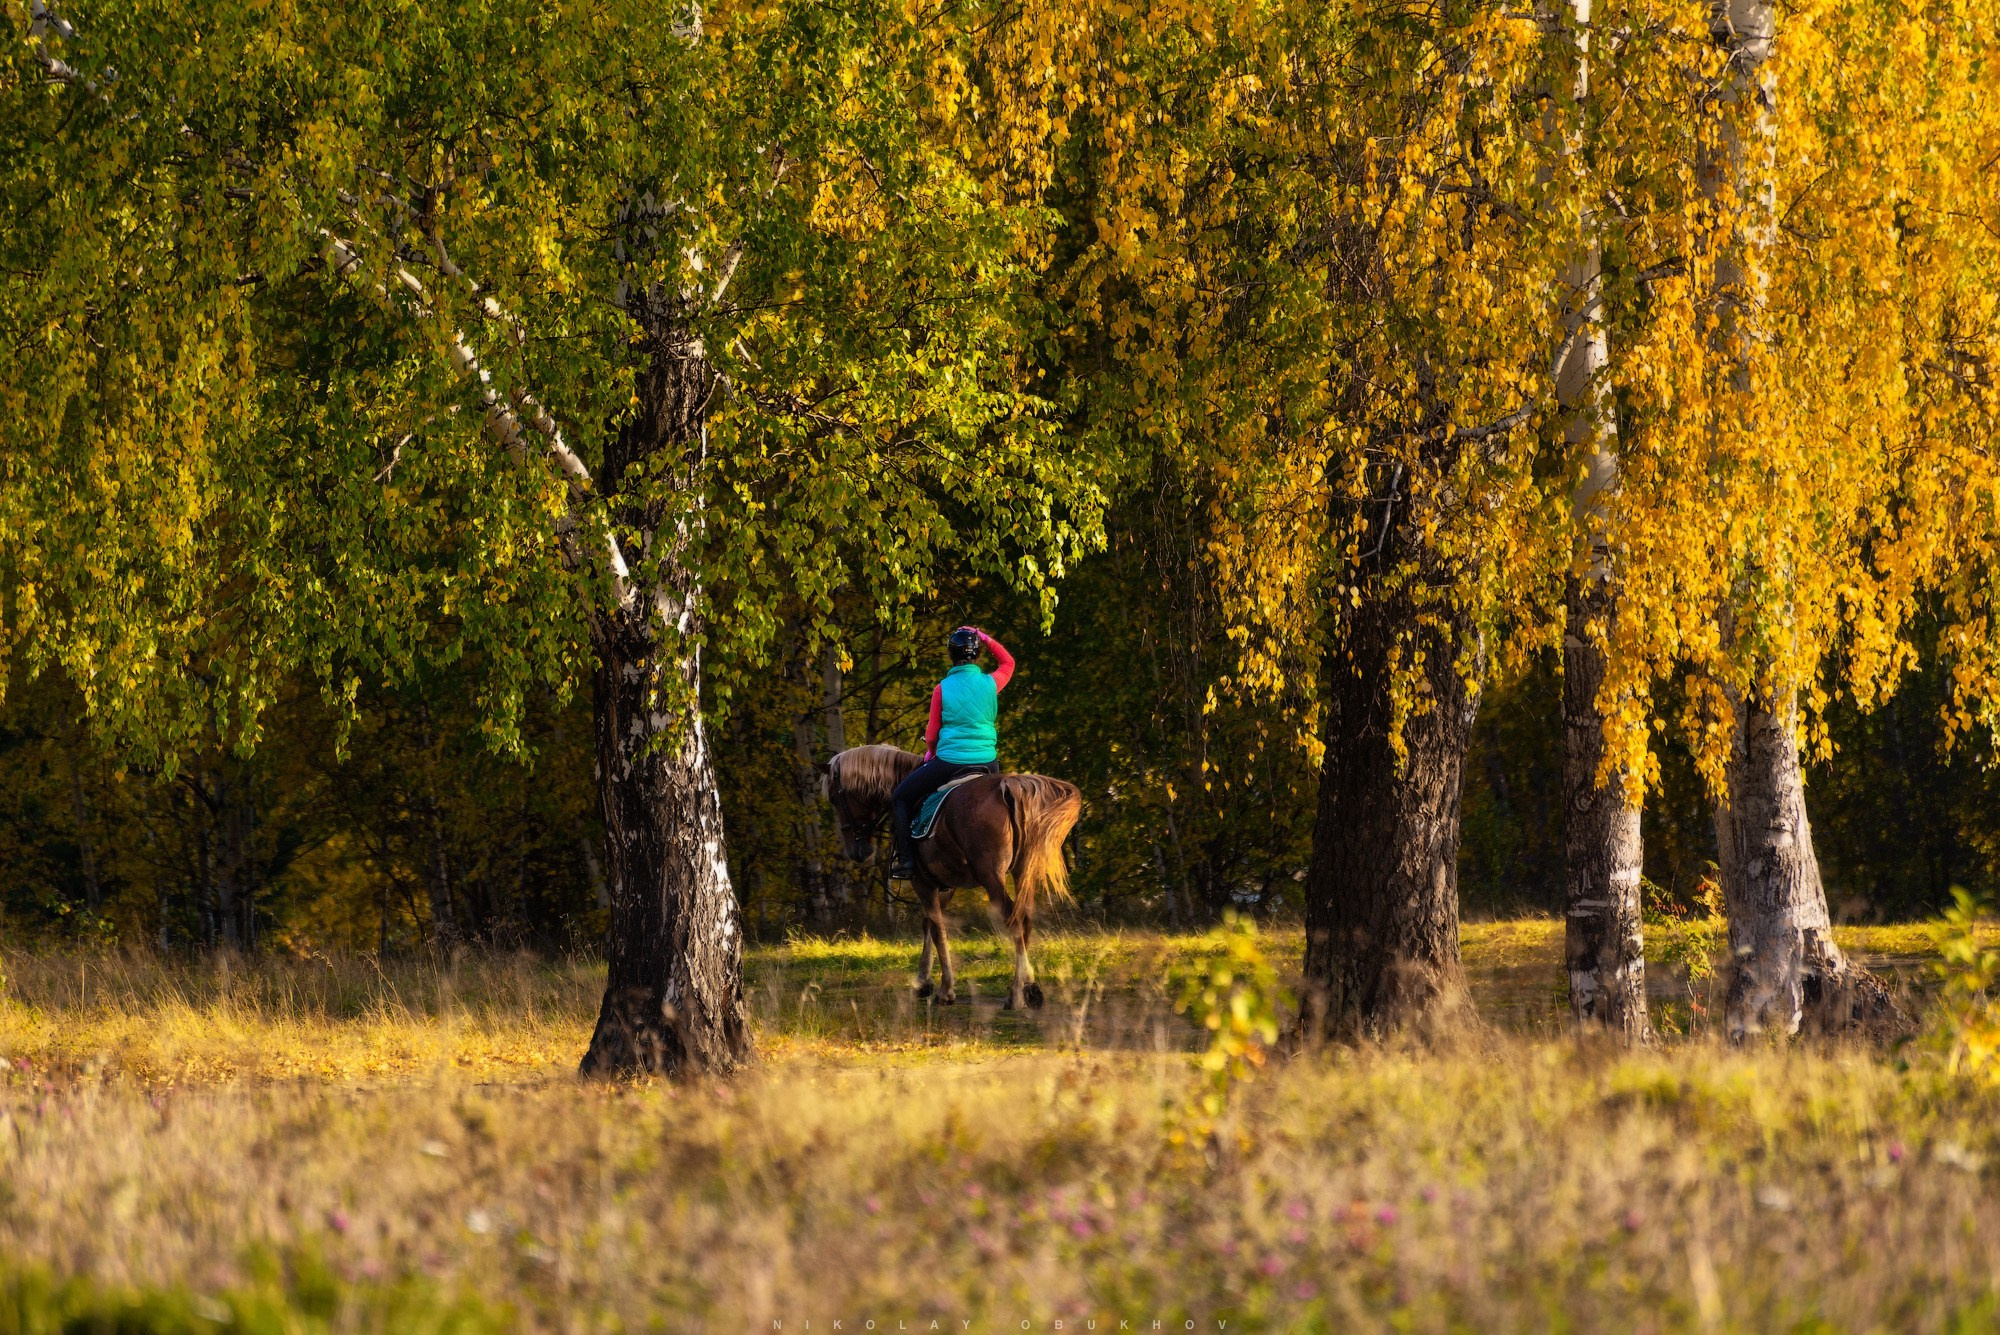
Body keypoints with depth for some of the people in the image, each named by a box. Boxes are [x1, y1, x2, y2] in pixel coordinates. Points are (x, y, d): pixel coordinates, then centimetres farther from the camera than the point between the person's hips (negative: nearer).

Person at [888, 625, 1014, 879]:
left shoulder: (943, 689, -5)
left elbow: (932, 733, 2)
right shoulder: (990, 683, -1)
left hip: (948, 761, -3)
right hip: (987, 761, 3)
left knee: (902, 797, 14)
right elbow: (1008, 662, 22)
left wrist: (930, 751, 22)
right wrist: (987, 640, 15)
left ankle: (906, 858, 3)